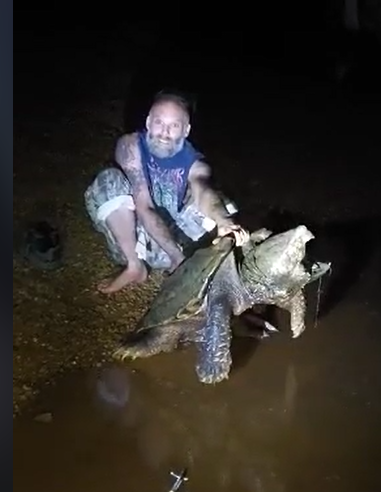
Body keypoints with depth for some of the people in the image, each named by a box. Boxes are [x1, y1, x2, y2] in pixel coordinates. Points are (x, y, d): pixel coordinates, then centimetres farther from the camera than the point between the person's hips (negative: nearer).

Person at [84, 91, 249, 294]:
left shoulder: (194, 163, -12)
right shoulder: (130, 145, -18)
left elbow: (204, 192, -36)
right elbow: (144, 208, -27)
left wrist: (223, 222, -60)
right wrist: (178, 256, -36)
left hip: (172, 236, 1)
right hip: (132, 236, 0)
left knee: (221, 211, -18)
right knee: (110, 180, -26)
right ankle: (134, 266, -20)